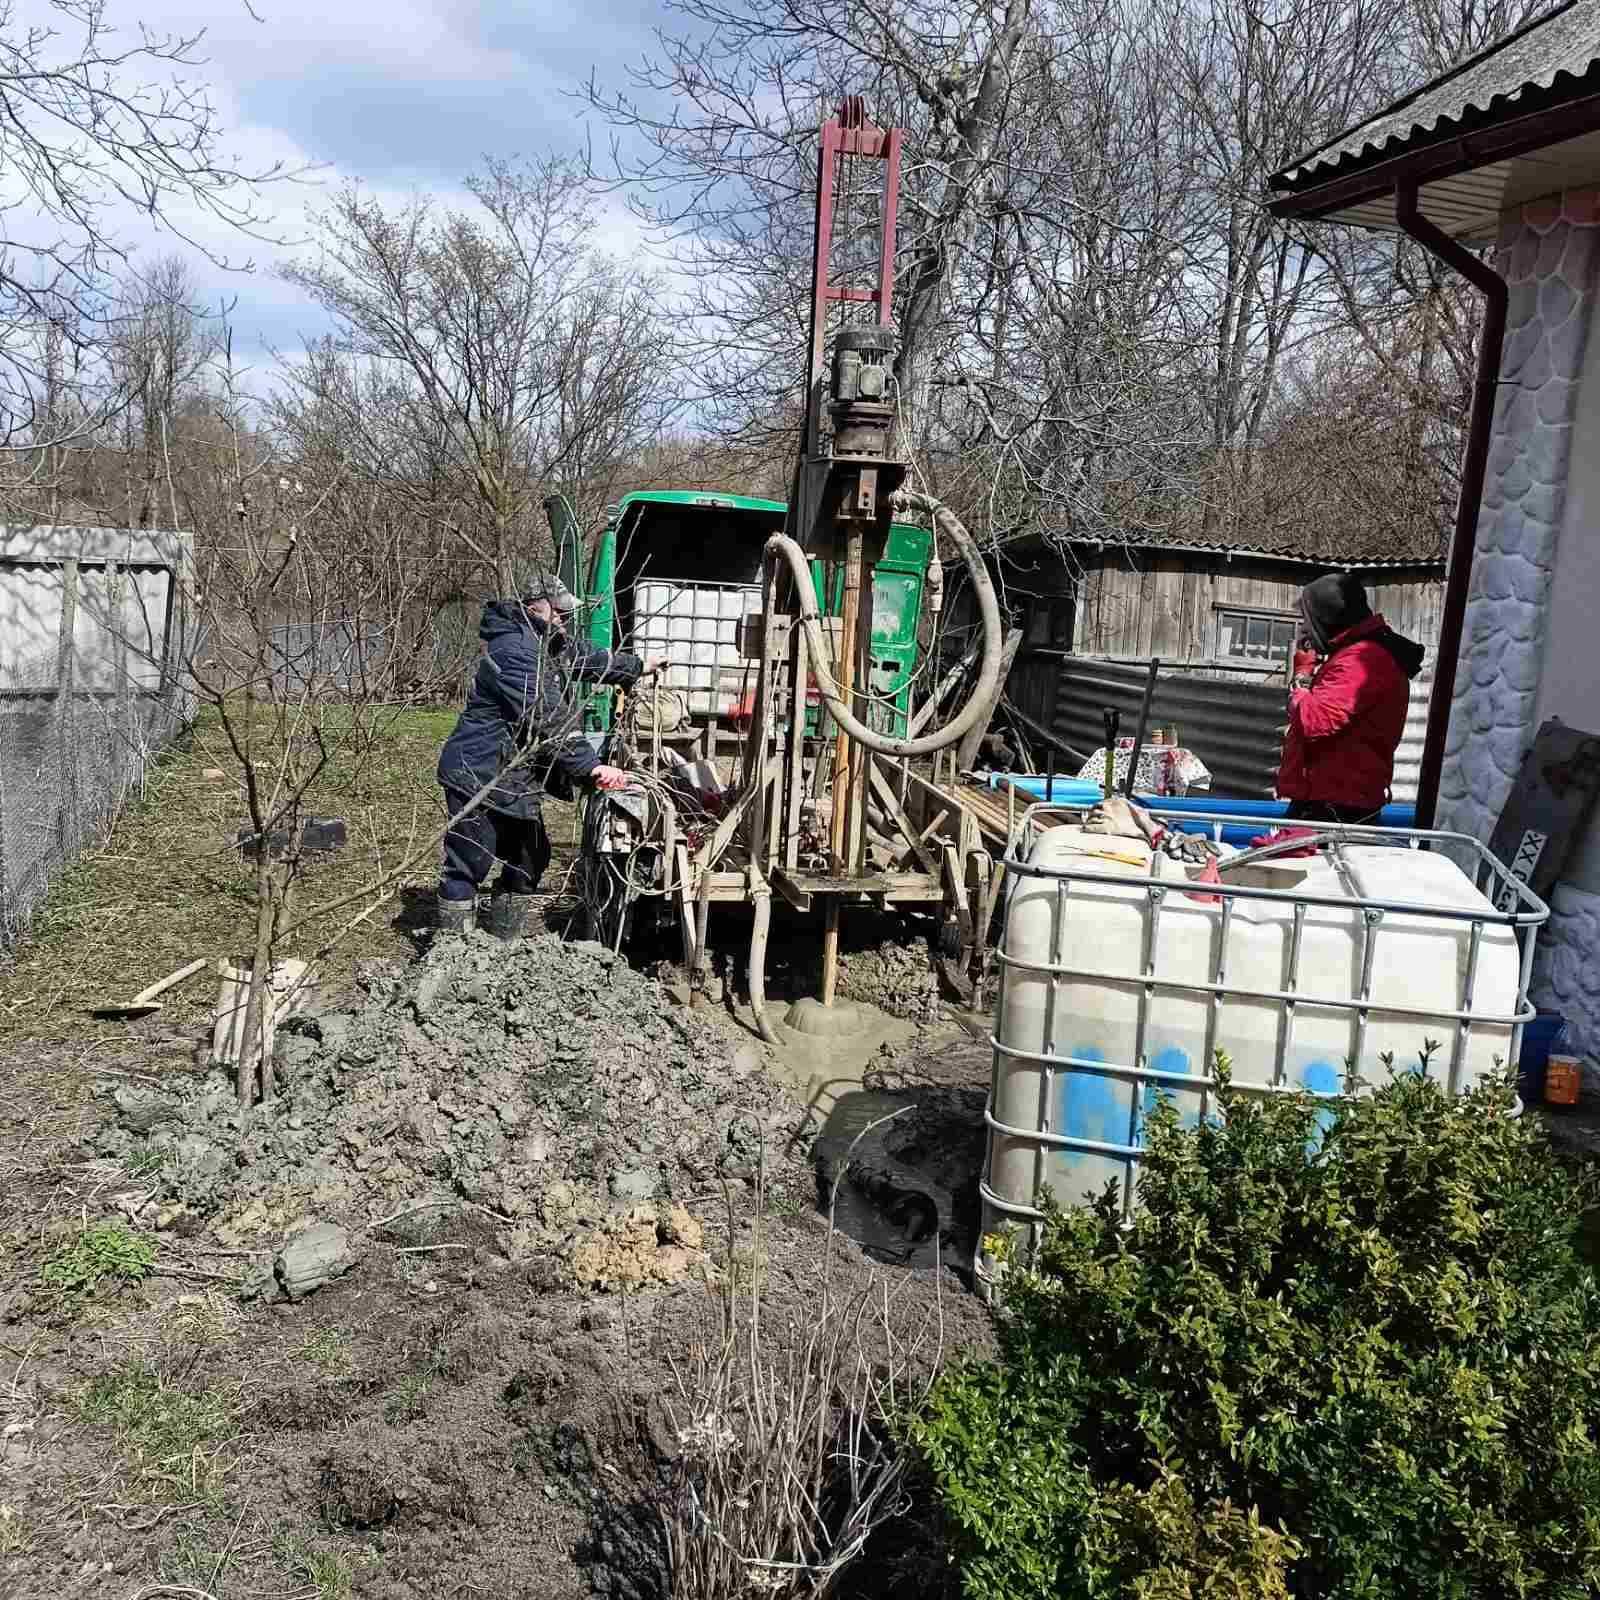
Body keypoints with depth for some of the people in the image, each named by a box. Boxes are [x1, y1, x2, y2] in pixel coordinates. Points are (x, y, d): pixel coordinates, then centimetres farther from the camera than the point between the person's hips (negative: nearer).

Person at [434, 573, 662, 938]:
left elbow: (591, 658, 30)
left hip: (515, 778, 11)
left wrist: (637, 667, 43)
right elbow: (547, 721, -29)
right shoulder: (515, 650, -23)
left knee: (530, 858, 16)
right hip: (479, 775, -11)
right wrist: (591, 766, -31)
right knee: (469, 865, -5)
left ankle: (504, 941, 28)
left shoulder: (551, 643, 10)